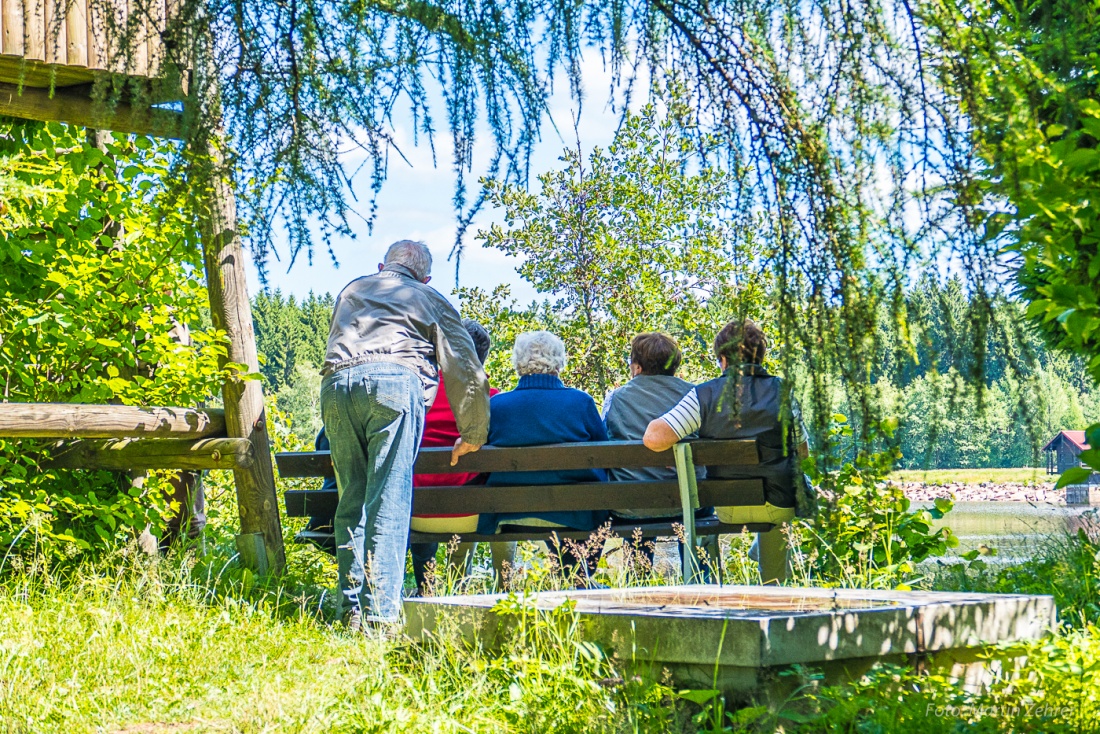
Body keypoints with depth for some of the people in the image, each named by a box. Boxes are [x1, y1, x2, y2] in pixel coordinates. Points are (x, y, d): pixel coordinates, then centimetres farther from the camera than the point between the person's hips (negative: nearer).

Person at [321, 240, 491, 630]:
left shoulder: (350, 291, 35)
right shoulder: (431, 299, 25)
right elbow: (466, 369, 20)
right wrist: (473, 434, 27)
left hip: (335, 382, 3)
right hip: (395, 380, -3)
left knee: (350, 500, 7)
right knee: (389, 503, -7)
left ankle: (352, 609, 2)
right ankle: (380, 613, -14)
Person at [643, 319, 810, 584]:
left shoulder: (705, 395, -14)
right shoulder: (782, 392, -8)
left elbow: (654, 438, -25)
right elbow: (803, 451, 4)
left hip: (728, 509, 0)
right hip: (780, 507, 0)